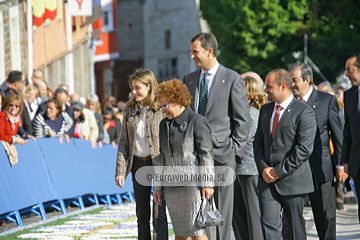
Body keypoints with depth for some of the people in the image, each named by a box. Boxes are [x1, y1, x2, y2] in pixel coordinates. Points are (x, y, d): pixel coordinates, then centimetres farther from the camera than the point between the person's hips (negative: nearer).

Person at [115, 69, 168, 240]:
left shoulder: (161, 109, -8)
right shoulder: (130, 109, 7)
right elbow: (123, 141, 8)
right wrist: (120, 170, 1)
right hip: (138, 164, 5)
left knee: (158, 213, -8)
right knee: (142, 213, 11)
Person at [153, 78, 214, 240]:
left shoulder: (196, 122, -5)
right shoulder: (164, 125, 15)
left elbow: (206, 155, -9)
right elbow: (161, 158, 18)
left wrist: (207, 184, -13)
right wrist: (157, 186, 16)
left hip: (192, 183, -7)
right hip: (172, 187, 7)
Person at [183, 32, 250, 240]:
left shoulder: (232, 79, -2)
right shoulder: (189, 80, 13)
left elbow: (243, 120, -3)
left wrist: (234, 150, -8)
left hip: (222, 154, -5)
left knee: (224, 209, 0)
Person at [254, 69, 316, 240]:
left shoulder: (303, 112, -7)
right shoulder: (265, 110, 14)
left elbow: (304, 148, -14)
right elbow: (258, 142, 15)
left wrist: (280, 171, -15)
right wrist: (263, 168, -2)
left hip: (292, 179, -5)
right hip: (268, 180, 5)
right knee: (268, 225, -7)